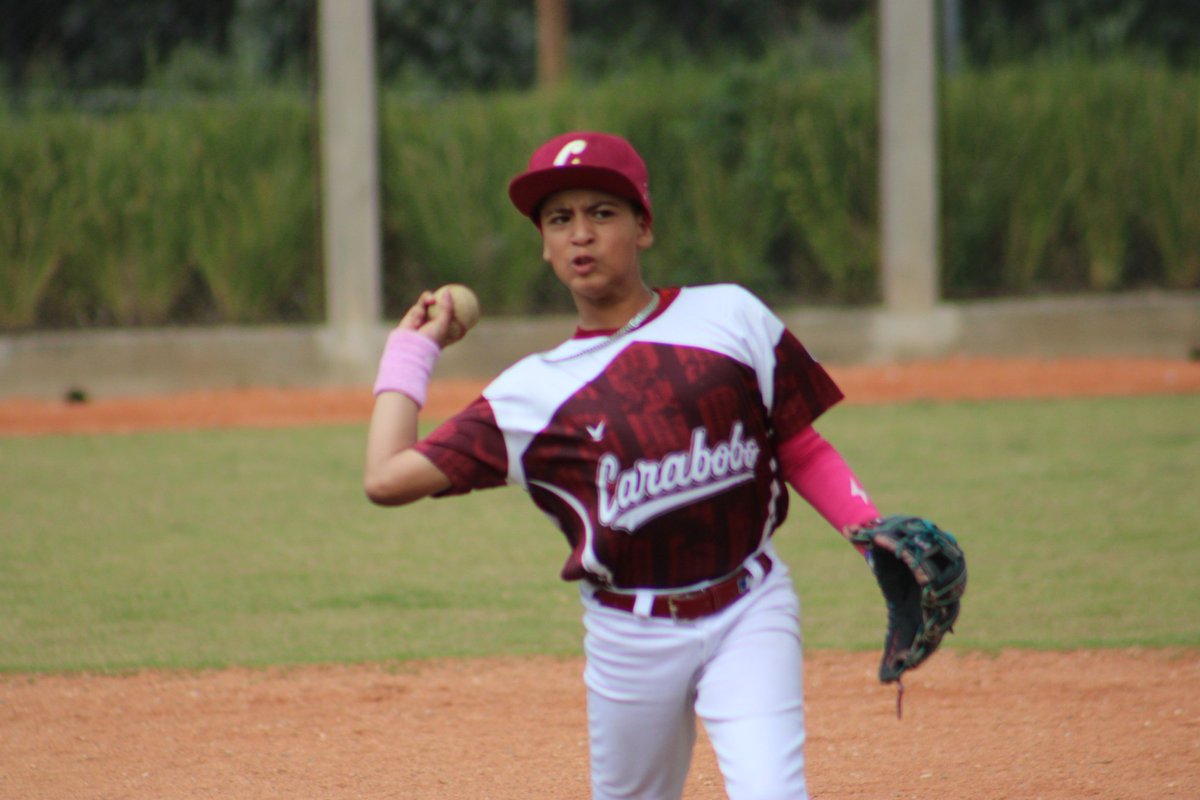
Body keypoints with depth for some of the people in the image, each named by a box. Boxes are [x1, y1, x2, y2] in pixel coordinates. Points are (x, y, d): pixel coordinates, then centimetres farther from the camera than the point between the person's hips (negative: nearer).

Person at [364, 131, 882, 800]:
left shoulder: (731, 317, 3)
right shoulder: (531, 392, 4)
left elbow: (802, 450, 8)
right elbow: (388, 478, -2)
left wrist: (874, 532, -8)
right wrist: (410, 349, 10)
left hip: (749, 613, -2)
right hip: (631, 636, 2)